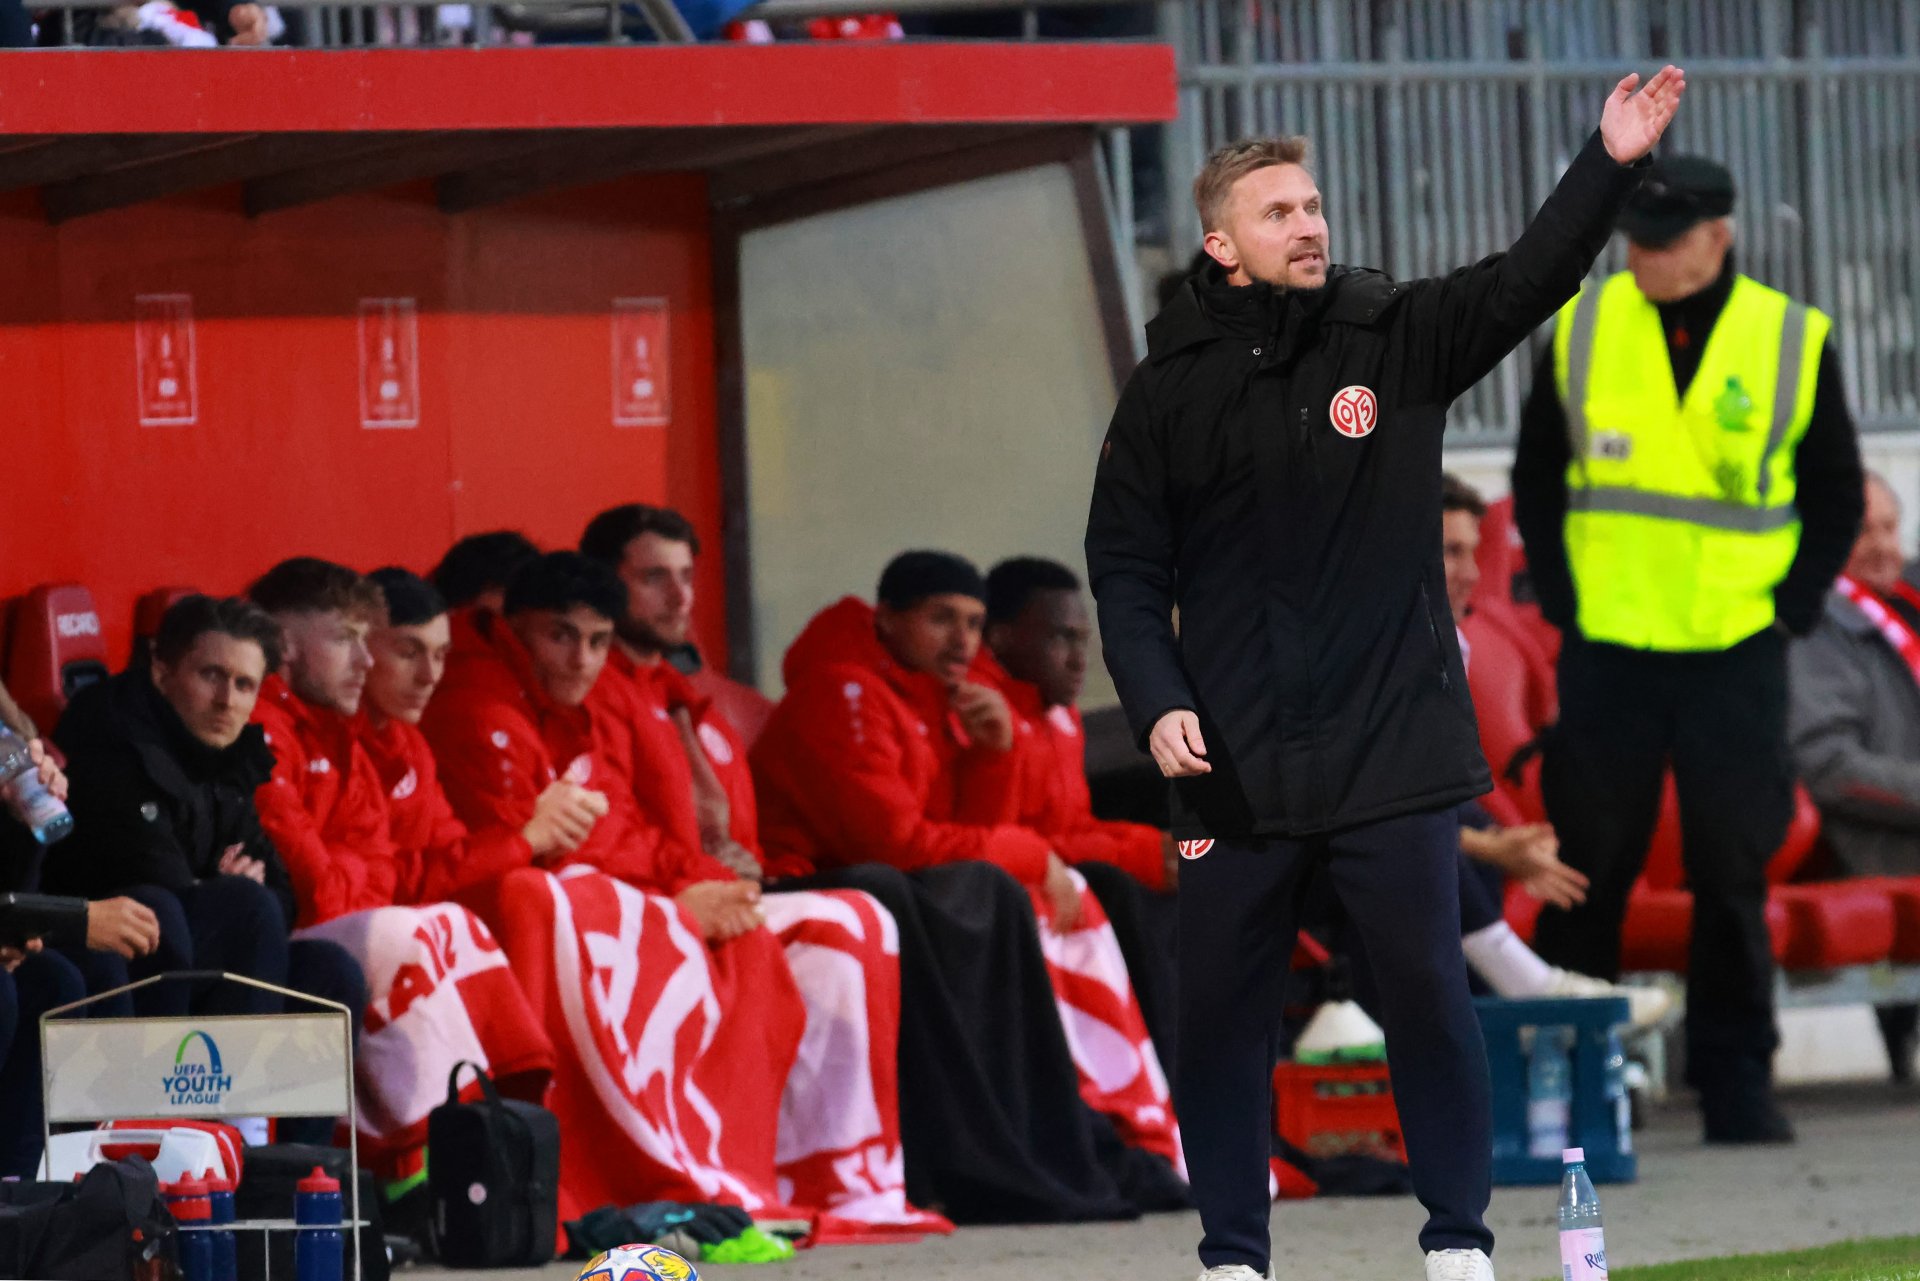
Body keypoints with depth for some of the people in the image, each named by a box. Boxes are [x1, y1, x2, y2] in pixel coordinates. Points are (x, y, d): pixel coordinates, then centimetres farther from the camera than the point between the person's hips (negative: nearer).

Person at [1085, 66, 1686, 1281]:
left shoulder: (1398, 338, 2)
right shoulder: (1171, 389, 3)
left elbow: (1527, 280, -11)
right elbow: (1127, 567, 6)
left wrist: (1611, 164, -26)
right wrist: (1158, 702, -7)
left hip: (1393, 750, -1)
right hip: (1236, 765, 1)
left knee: (1429, 990, 0)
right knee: (1223, 1007, 5)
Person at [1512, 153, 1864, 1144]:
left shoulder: (1793, 341, 0)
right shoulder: (1582, 328, 4)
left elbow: (1835, 495, 8)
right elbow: (1536, 473, 12)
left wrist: (1791, 607, -2)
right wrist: (1560, 598, 3)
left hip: (1736, 652, -1)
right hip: (1607, 647, 1)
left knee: (1732, 871, 1)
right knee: (1588, 865, 4)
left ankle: (1737, 1081, 8)